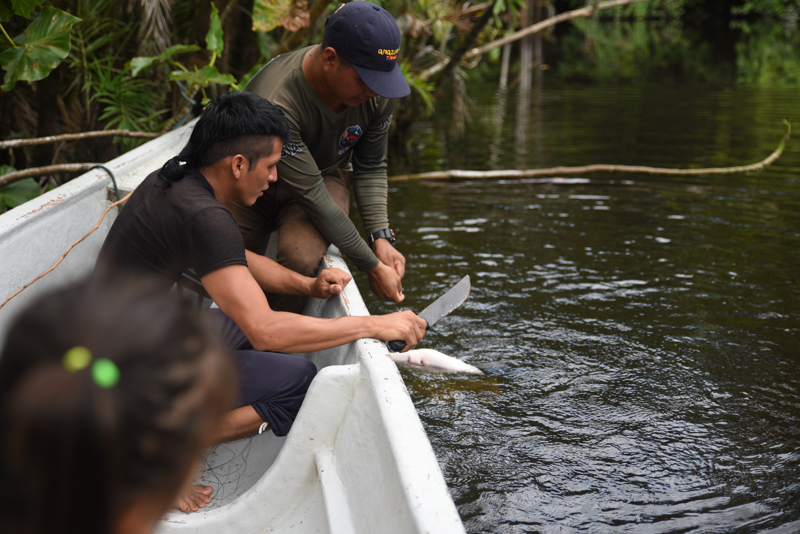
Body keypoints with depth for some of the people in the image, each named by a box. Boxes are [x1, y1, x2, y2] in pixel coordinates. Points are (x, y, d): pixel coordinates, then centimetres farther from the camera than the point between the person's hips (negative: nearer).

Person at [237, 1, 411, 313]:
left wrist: (381, 238, -17)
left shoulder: (378, 94, -20)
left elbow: (370, 168, -3)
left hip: (326, 176, 2)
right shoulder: (275, 103, -38)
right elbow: (312, 197, -33)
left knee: (301, 260, -28)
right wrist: (372, 268, -29)